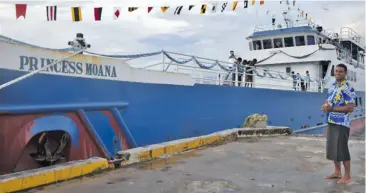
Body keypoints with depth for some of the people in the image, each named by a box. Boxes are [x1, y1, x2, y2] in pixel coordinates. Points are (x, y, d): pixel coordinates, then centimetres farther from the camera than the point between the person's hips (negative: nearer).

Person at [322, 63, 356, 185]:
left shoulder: (348, 88, -14)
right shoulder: (332, 86, 11)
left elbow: (350, 108, -18)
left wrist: (331, 109, -21)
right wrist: (325, 105, -2)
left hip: (342, 123, -8)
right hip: (331, 122, 8)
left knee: (342, 149, -3)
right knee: (332, 147, 13)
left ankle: (347, 176, 10)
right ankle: (337, 172, 26)